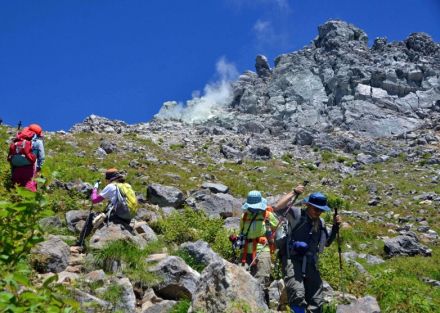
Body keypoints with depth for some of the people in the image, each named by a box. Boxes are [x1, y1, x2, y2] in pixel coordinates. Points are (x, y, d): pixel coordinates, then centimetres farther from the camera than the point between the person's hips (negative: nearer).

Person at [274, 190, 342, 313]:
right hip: (292, 260, -6)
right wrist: (293, 193, -15)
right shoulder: (297, 214, -4)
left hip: (310, 263, 7)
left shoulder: (320, 222, 15)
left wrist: (335, 227, 12)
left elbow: (327, 243, 25)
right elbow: (277, 207, -19)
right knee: (298, 296, -26)